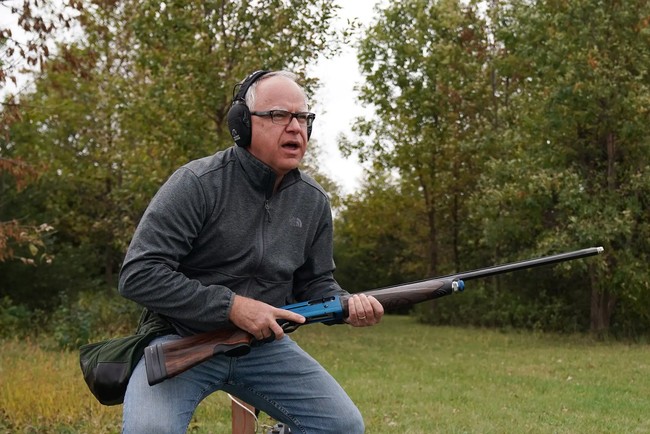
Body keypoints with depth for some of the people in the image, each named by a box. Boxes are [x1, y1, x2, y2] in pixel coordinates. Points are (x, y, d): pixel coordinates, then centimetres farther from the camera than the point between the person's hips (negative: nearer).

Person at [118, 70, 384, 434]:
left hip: (264, 344, 5)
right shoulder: (198, 184, -15)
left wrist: (348, 304, -10)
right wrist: (231, 306, -23)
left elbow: (315, 282, 14)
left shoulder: (314, 201, 3)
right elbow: (139, 275, -19)